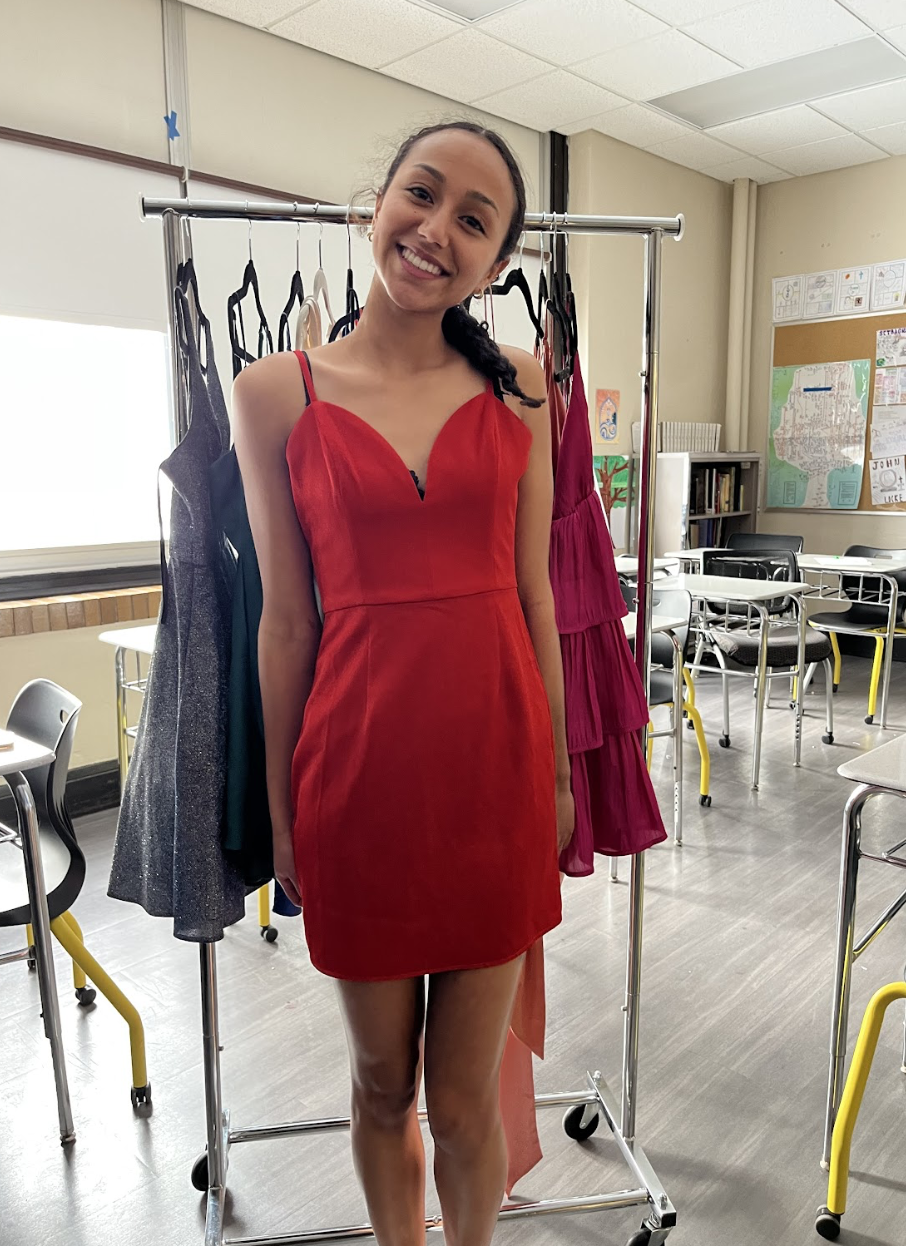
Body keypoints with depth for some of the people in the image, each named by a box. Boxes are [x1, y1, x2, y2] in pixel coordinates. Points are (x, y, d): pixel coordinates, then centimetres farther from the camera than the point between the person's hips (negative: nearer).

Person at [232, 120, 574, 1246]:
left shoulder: (516, 390, 4)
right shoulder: (276, 393, -1)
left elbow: (534, 595, 6)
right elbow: (287, 617, 0)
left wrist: (557, 770, 9)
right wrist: (281, 804, 4)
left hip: (494, 753, 1)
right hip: (360, 760, -1)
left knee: (464, 1098, 14)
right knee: (381, 1083, 19)